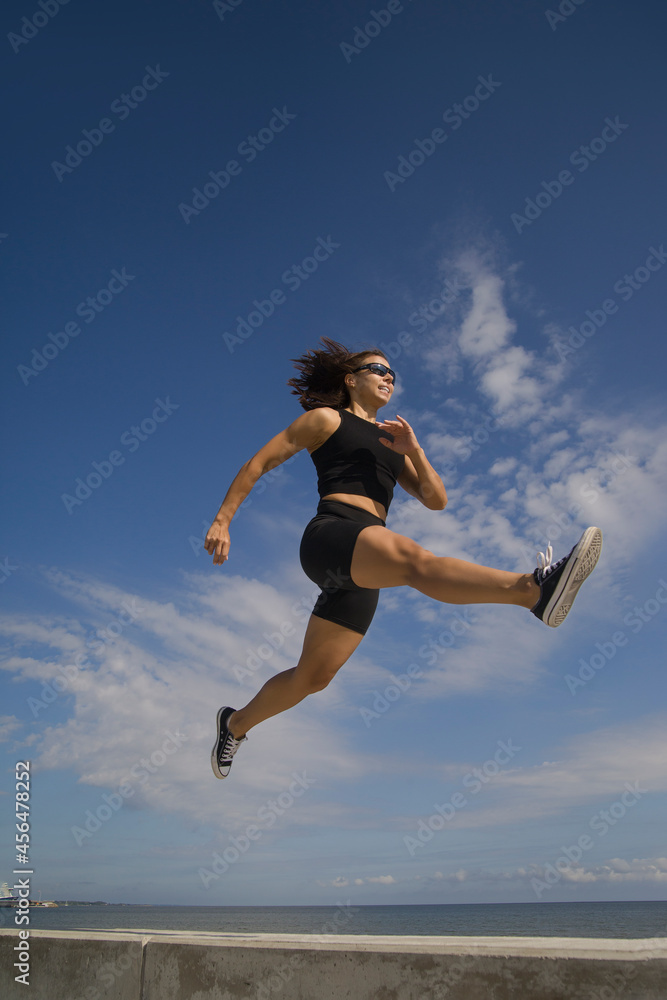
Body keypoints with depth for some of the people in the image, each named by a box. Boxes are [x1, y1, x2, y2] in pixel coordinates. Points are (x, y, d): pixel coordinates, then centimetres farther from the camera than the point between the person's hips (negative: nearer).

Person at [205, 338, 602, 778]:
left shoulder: (394, 441, 28)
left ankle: (236, 723, 31)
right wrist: (223, 519, 3)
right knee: (413, 557, -37)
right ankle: (532, 588, -58)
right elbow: (259, 463, 10)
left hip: (363, 568, 7)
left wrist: (413, 450, 3)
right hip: (330, 535, -7)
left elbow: (437, 500, 18)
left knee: (313, 677, 9)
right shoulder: (326, 418, 12)